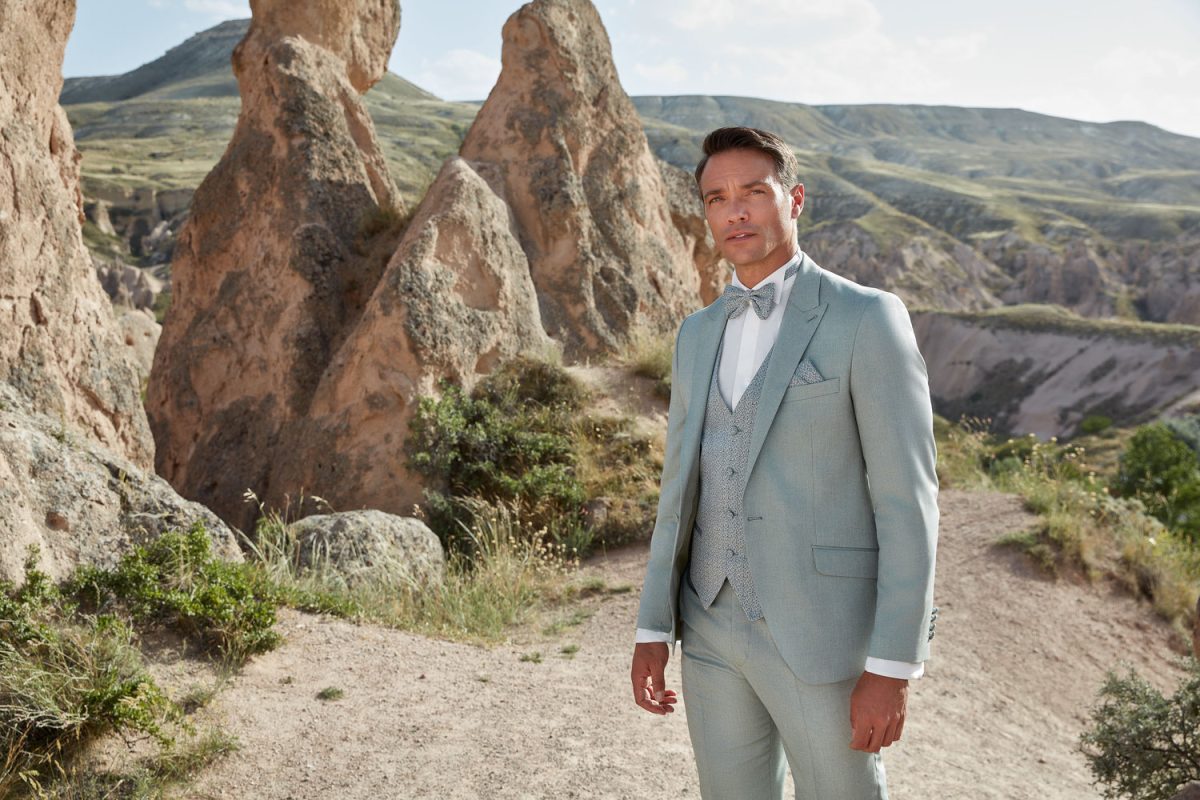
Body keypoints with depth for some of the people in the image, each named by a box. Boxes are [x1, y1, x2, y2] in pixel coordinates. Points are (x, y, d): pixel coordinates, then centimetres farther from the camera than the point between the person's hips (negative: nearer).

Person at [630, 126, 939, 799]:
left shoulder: (868, 318, -10)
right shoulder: (701, 334, 10)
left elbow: (907, 499, -13)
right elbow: (683, 486, 12)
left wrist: (893, 667, -16)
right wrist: (654, 629, 7)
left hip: (824, 633, -6)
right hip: (715, 625, 6)